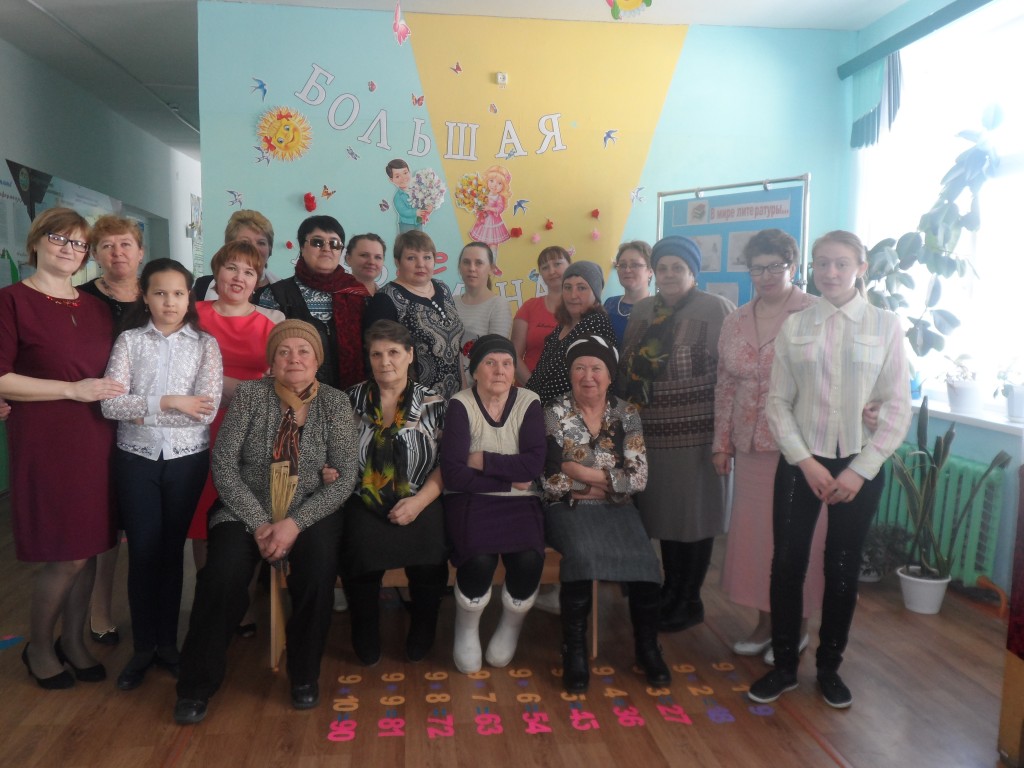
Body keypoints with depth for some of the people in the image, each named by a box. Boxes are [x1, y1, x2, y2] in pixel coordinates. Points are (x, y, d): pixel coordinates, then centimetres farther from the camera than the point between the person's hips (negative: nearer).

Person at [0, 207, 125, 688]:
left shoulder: (95, 307, 14)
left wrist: (112, 392, 6)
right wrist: (74, 389, -15)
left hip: (96, 438, 6)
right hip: (45, 440, -6)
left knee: (88, 547, 11)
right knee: (66, 552, -1)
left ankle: (73, 640, 29)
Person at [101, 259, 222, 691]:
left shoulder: (205, 345, 0)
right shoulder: (129, 340, 2)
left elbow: (207, 411, -12)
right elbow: (110, 404, -9)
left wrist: (142, 410, -11)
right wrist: (169, 402, -16)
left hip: (187, 459, 0)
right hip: (136, 459, 0)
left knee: (172, 550, 9)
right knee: (143, 551, 4)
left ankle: (168, 642, 24)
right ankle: (143, 646, 20)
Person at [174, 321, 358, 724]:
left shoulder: (334, 402, -2)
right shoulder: (249, 395, -3)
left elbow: (345, 477, -6)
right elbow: (223, 465, -6)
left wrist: (295, 523, -17)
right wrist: (260, 523, -14)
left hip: (310, 514, 0)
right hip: (246, 512, 0)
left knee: (318, 571, -27)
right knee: (223, 576, -25)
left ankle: (305, 676, 0)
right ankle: (196, 686, 0)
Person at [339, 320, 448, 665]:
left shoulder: (432, 403, 6)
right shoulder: (353, 399, 11)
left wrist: (419, 501, -11)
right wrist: (331, 472, -9)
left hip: (419, 505, 0)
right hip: (365, 505, 1)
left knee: (430, 557, -29)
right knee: (361, 557, -29)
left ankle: (421, 639, 4)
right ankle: (366, 645, 2)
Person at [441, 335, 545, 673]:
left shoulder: (529, 403, 1)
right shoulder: (459, 406, -6)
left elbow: (535, 463, -12)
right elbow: (453, 474, -15)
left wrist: (483, 460, -14)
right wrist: (508, 479, -11)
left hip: (520, 501, 2)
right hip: (471, 500, -2)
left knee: (528, 560, -25)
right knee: (479, 560, -29)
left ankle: (511, 626, 9)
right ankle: (466, 630, 5)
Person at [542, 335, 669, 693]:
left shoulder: (627, 414, 4)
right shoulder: (555, 414, -1)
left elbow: (639, 478, -5)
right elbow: (550, 480, -8)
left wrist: (586, 474, -11)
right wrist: (608, 482, -8)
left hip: (618, 509, 2)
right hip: (570, 509, -2)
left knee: (645, 561, -24)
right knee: (583, 556, -32)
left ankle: (647, 648, 0)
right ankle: (574, 651, -15)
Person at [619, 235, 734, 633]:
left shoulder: (716, 308, -7)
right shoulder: (641, 310, 10)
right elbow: (628, 368, 14)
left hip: (696, 431, -5)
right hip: (652, 430, 5)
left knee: (694, 512, 6)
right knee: (661, 510, 13)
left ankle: (690, 601, 20)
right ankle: (670, 589, 30)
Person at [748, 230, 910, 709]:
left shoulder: (886, 326, -1)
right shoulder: (794, 327, 2)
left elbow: (898, 407, -3)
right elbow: (778, 401, -1)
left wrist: (861, 470, -9)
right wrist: (805, 461, -11)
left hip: (859, 465, 0)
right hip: (800, 462, 1)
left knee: (843, 568, 10)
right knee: (787, 563, 3)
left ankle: (829, 667, 28)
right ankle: (784, 666, 20)